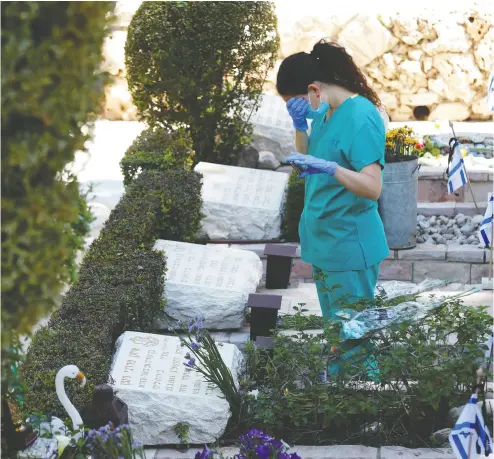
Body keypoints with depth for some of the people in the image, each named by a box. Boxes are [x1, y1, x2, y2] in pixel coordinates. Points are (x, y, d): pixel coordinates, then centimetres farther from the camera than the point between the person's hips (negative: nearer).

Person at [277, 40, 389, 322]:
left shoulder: (361, 117, -19)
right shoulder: (324, 112, 7)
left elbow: (373, 188, -26)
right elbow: (309, 163, 12)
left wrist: (330, 168, -41)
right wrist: (300, 124, -3)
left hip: (350, 246, -9)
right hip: (324, 240, 9)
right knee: (333, 326, 15)